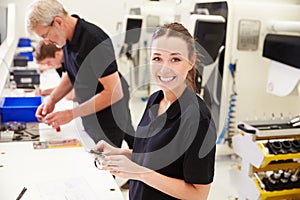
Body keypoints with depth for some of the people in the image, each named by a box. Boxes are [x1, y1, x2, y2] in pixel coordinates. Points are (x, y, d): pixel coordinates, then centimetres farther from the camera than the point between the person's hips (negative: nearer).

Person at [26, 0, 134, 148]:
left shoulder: (94, 42, -27)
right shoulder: (68, 37, 0)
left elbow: (115, 92, -27)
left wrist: (71, 114, -23)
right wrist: (52, 99, 1)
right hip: (89, 121, 8)